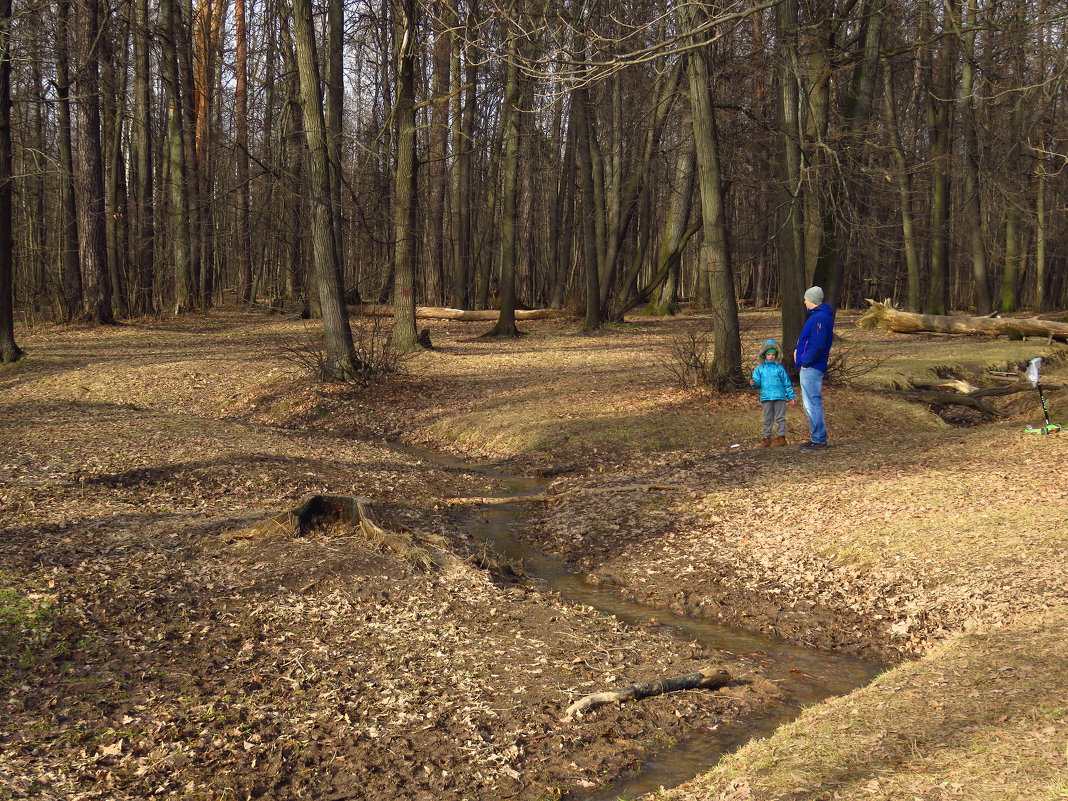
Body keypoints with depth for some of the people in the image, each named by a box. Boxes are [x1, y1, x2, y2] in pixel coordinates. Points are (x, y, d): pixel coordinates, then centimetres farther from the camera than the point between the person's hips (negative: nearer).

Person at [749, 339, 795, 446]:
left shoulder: (780, 368, 6)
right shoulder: (760, 368, 9)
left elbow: (787, 383, 9)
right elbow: (758, 382, 8)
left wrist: (791, 397, 8)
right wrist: (753, 383, -17)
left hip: (780, 397, -1)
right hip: (766, 397, 1)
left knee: (780, 418, 2)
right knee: (768, 419, 7)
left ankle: (781, 436, 7)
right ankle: (767, 438, 11)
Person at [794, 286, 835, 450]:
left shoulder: (820, 318, -18)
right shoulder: (817, 315, 16)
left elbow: (818, 345, -25)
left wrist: (805, 361, -17)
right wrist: (799, 350, 10)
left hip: (811, 368, -11)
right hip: (810, 368, 11)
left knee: (813, 404, -6)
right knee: (811, 404, 16)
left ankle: (819, 441, -2)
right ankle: (818, 438, 23)